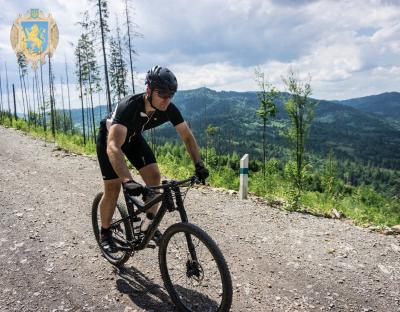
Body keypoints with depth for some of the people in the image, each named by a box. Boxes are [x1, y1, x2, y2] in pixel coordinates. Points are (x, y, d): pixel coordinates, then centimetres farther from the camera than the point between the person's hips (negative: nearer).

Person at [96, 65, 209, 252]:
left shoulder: (169, 110, -26)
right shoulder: (129, 106, -42)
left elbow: (187, 137, -18)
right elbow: (113, 147, -52)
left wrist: (199, 164, -32)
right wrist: (127, 181, -63)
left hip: (133, 137, 5)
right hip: (109, 137, -4)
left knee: (154, 176, -10)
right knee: (113, 188, -7)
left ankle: (151, 223, 9)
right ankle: (105, 233, 16)